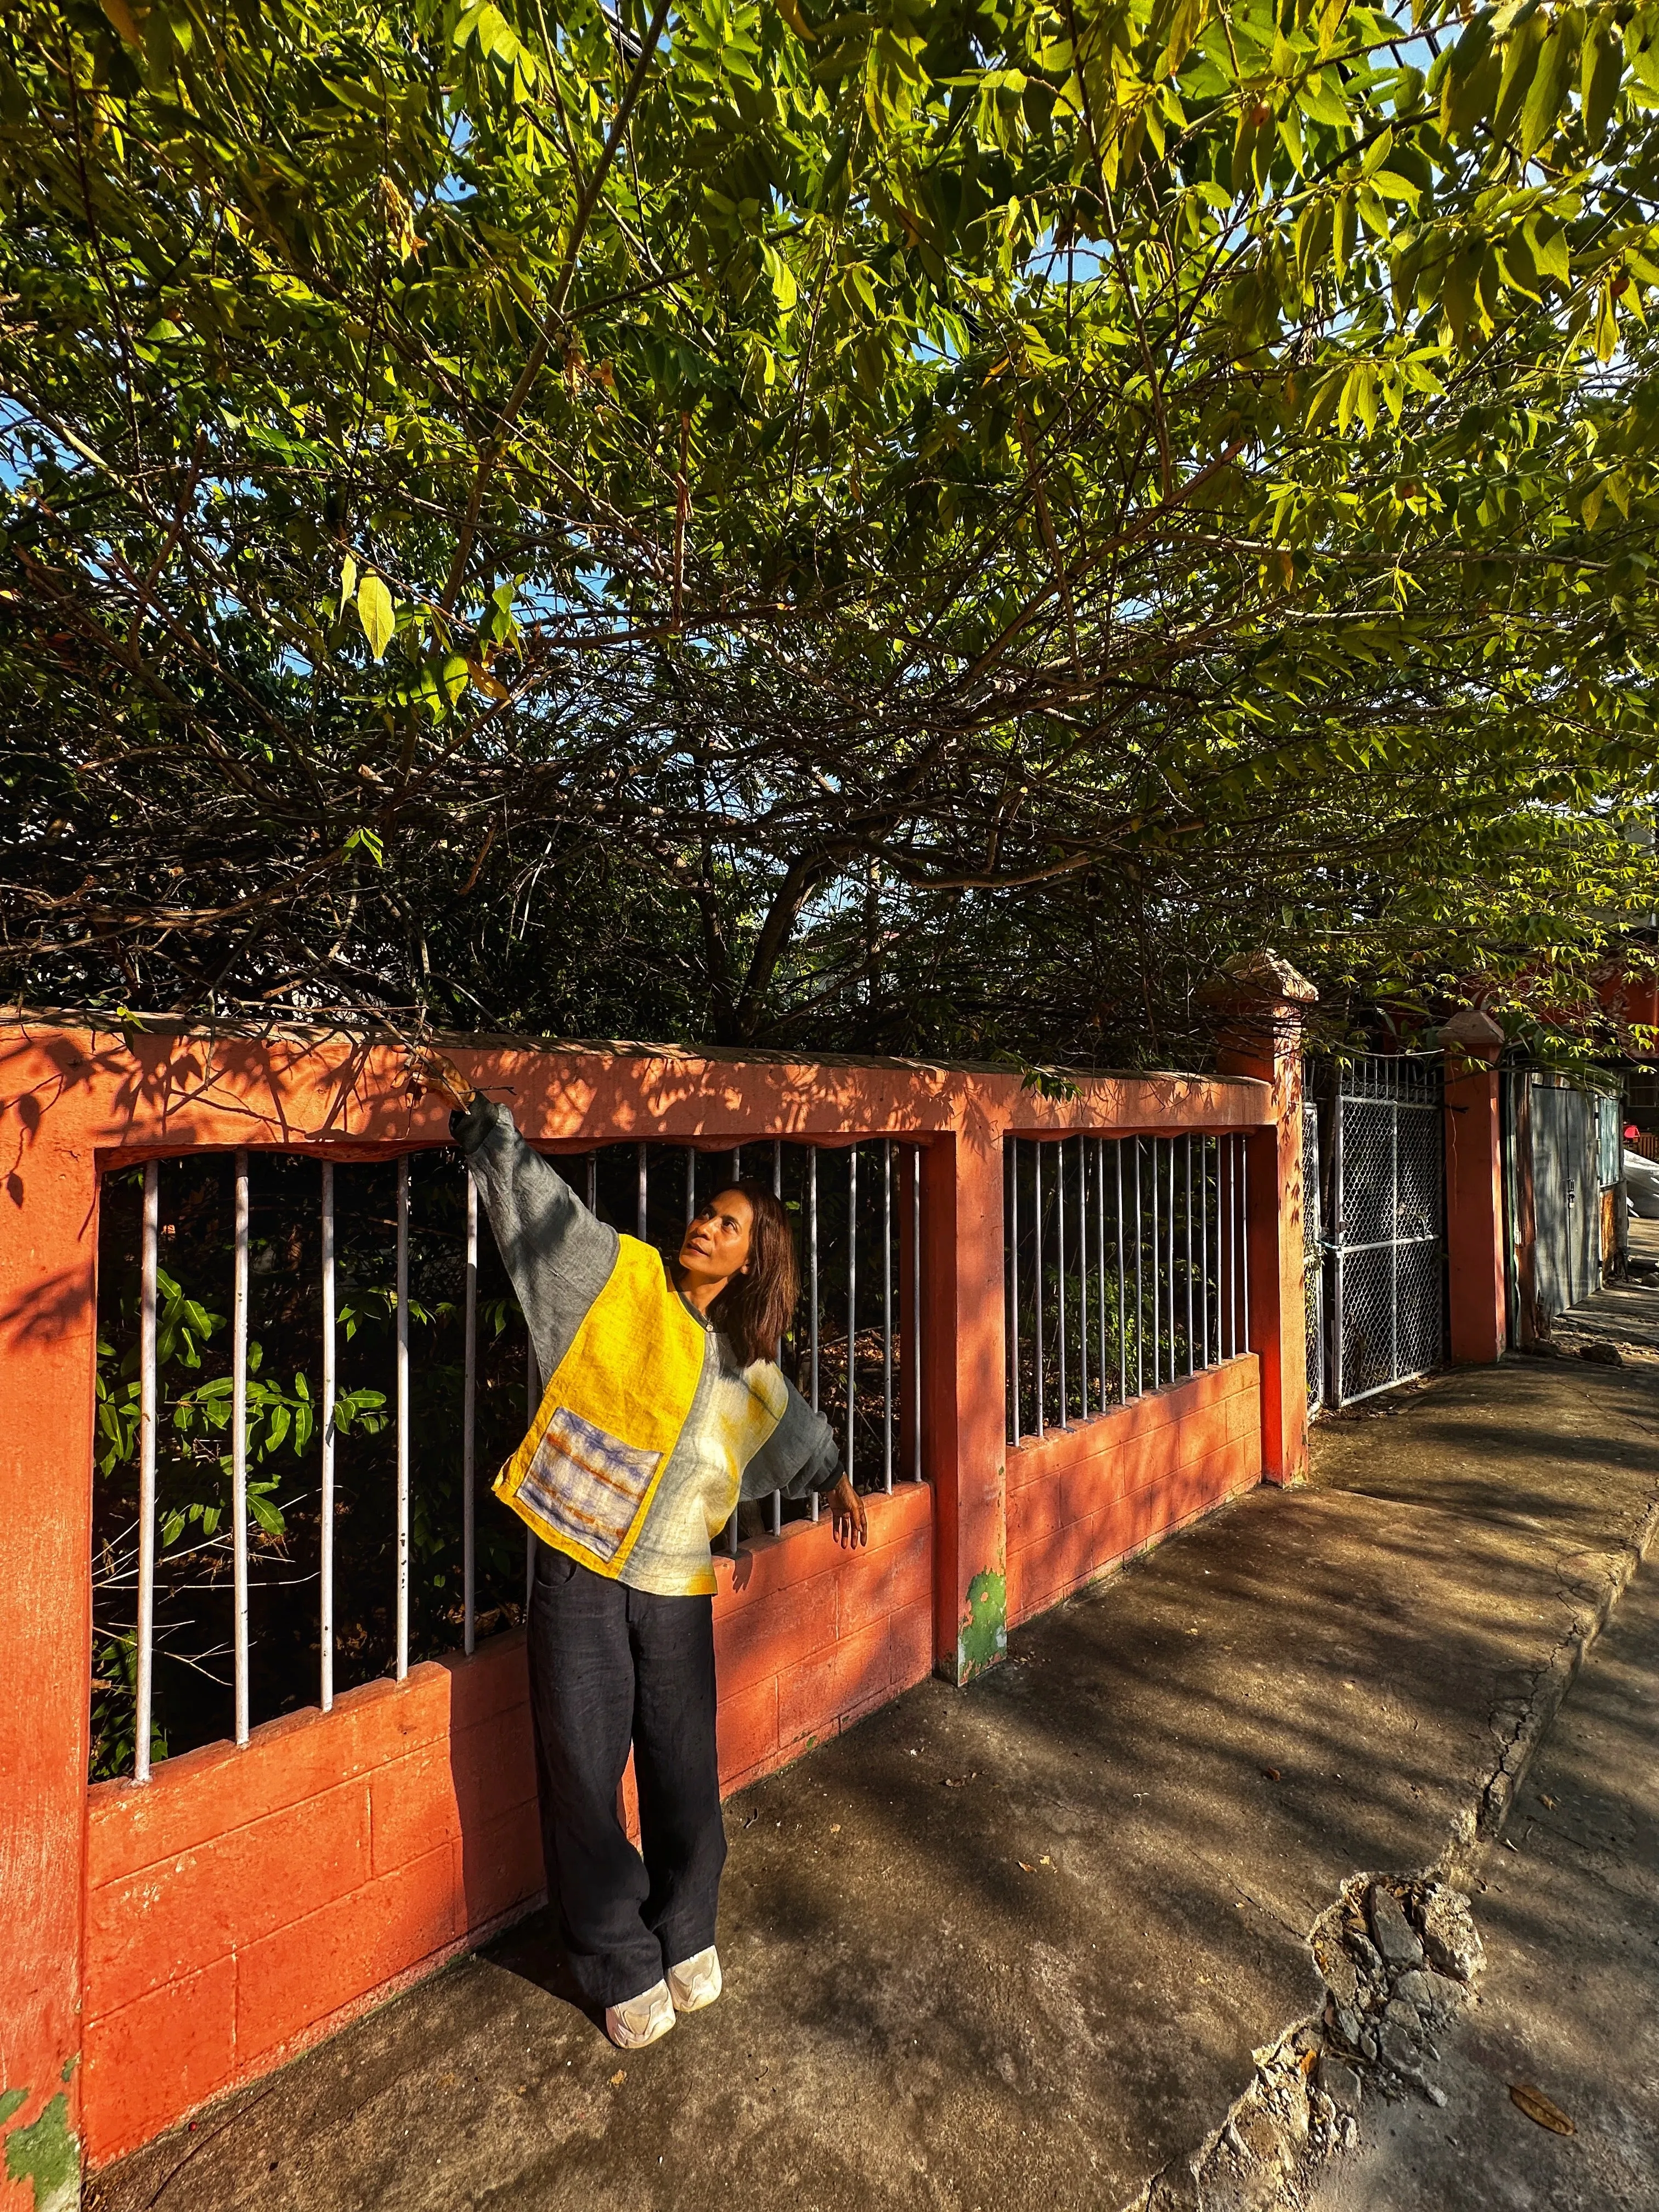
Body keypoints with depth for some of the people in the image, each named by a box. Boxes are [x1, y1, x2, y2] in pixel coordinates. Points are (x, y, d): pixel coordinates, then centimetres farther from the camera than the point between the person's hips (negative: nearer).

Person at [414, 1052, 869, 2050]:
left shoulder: (750, 1370, 6)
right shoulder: (624, 1279, -5)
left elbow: (798, 1428, 27)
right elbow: (537, 1194, -10)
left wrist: (836, 1478, 39)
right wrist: (477, 1108, -20)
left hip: (676, 1588, 3)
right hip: (578, 1573, -3)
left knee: (683, 1773, 15)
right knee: (585, 1776, 8)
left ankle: (688, 1935, 43)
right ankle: (623, 1966, 33)